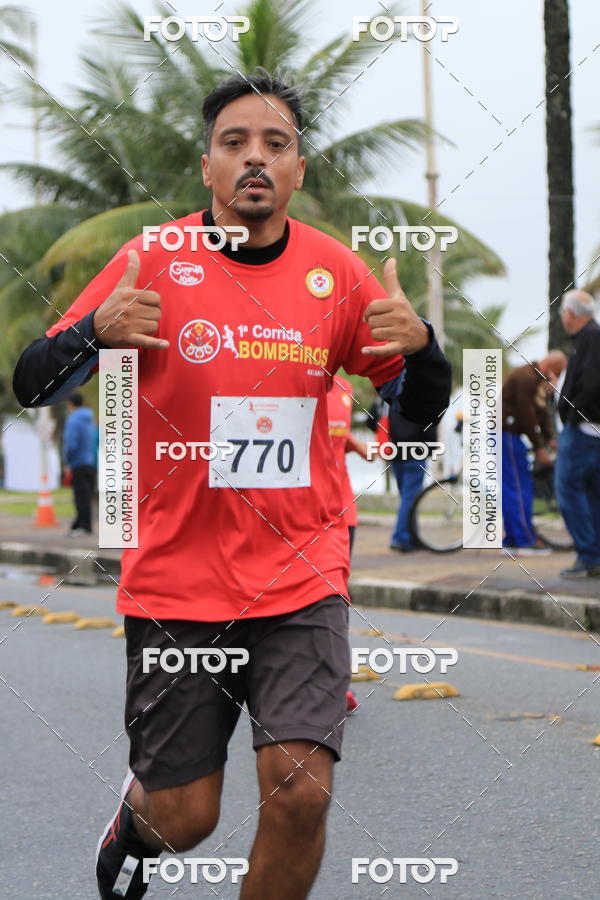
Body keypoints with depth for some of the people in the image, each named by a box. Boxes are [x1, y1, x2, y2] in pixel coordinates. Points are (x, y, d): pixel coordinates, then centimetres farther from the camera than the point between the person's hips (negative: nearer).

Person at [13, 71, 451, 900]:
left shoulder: (336, 272, 1)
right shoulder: (154, 261, -5)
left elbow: (424, 405, 10)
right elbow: (31, 386, -4)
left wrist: (418, 342, -13)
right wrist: (98, 332, -25)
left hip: (300, 580, 1)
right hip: (174, 585, -1)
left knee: (301, 792, -14)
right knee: (184, 819, 5)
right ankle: (138, 814, 42)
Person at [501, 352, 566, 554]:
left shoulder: (541, 380, 15)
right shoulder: (526, 377, -19)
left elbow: (543, 412, 14)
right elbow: (527, 415, -21)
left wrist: (550, 438, 2)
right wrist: (539, 448, -18)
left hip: (510, 433, 11)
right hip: (506, 432, -11)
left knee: (510, 487, 11)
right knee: (519, 486, -10)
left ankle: (511, 540, 14)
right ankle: (526, 541, -11)